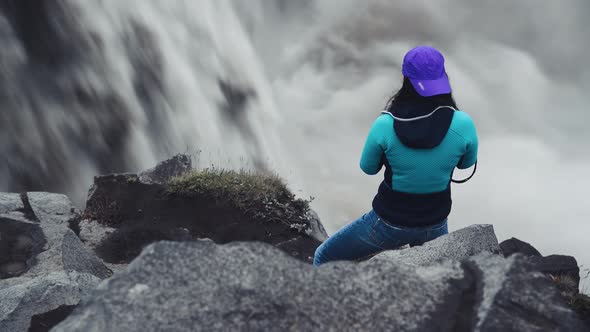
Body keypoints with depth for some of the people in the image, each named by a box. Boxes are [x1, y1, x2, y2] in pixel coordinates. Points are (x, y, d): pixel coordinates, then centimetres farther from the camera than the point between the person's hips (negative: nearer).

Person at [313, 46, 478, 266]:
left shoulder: (385, 125, -24)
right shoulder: (463, 124, -20)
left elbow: (368, 168, -5)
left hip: (390, 222, -3)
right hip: (435, 224, 3)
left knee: (323, 258, 19)